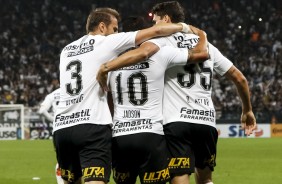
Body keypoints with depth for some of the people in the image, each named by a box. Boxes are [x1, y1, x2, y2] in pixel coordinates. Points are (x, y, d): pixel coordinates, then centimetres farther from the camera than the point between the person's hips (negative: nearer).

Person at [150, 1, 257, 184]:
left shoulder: (162, 40, 3)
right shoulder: (206, 44, 20)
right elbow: (239, 78, 22)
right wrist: (247, 111, 34)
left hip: (177, 122, -5)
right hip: (207, 122, 6)